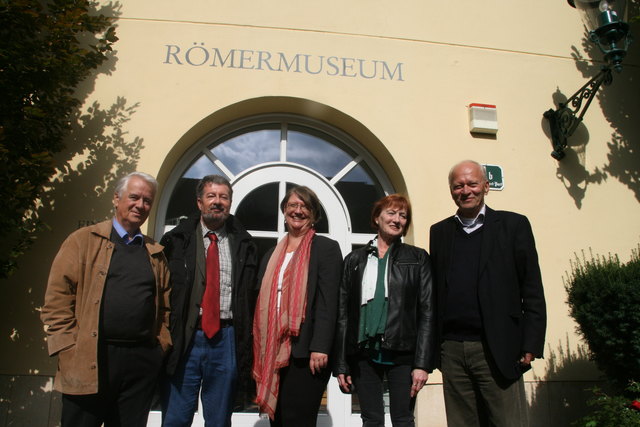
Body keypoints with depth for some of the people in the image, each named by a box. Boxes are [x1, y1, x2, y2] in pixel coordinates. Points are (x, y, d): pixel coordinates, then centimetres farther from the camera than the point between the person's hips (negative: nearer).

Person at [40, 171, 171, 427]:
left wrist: (162, 345, 5)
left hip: (142, 362, 3)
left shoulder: (155, 253, 13)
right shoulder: (83, 241, 3)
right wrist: (69, 349, -8)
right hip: (89, 361, -3)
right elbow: (57, 299, -2)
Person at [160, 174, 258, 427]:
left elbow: (251, 295, 5)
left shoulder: (244, 245, 7)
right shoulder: (176, 240, 5)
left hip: (226, 340, 1)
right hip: (183, 338, -1)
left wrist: (246, 345, -1)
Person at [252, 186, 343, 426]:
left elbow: (328, 301, -9)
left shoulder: (326, 248, 1)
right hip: (273, 352, 6)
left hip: (305, 353, -6)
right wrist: (259, 352, 13)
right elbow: (263, 302, 18)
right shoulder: (272, 255, 18)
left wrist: (319, 348, -17)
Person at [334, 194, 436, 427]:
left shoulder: (418, 258, 5)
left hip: (402, 355, -1)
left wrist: (423, 363, -9)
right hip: (363, 354, 2)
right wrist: (341, 365, 3)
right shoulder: (355, 260, 9)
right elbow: (342, 313, 7)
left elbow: (427, 312, -1)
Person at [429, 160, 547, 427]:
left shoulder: (514, 225, 3)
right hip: (452, 351, 3)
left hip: (497, 351, -3)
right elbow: (435, 290, 10)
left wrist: (531, 345, -6)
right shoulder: (439, 232, 12)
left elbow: (532, 291, 0)